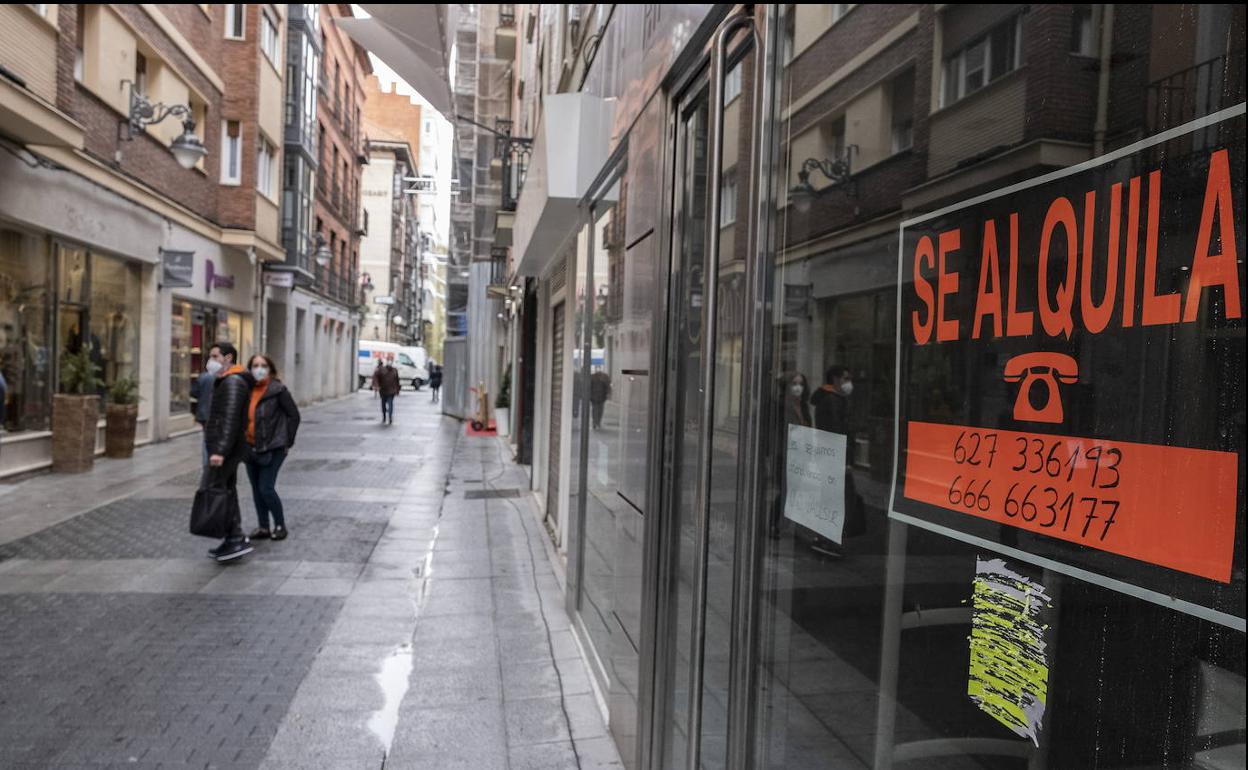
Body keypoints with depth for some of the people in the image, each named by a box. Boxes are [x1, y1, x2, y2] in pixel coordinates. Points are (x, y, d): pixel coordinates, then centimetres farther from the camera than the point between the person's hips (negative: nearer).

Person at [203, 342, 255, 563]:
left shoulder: (233, 382, -15)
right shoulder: (227, 381, 19)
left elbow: (231, 419, -23)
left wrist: (221, 450, -29)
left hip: (225, 448, -10)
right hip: (226, 449, 10)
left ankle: (237, 539, -10)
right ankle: (233, 540, 16)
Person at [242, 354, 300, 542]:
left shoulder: (277, 389, -10)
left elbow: (294, 415, -7)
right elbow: (243, 416, 17)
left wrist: (287, 442, -6)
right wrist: (243, 441, 11)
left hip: (271, 449, -6)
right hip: (250, 447, 6)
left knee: (266, 489, -8)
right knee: (256, 489, 11)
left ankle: (280, 525, 10)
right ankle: (263, 528, 21)